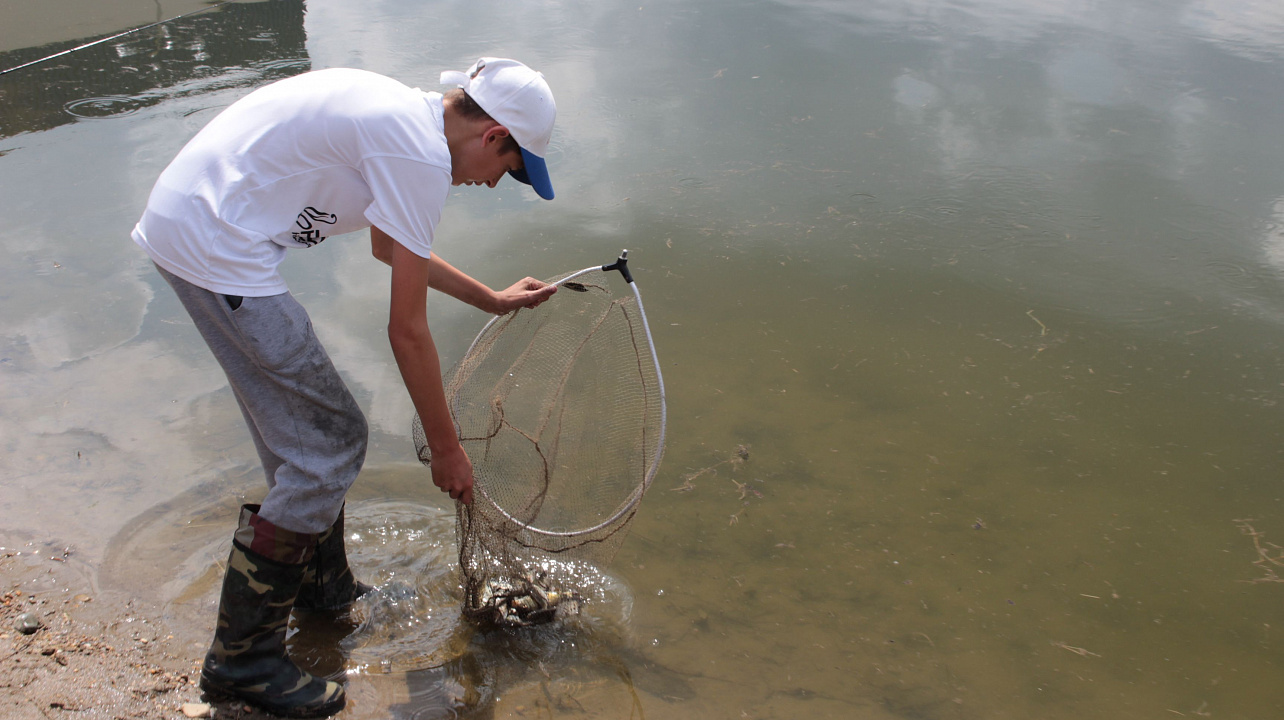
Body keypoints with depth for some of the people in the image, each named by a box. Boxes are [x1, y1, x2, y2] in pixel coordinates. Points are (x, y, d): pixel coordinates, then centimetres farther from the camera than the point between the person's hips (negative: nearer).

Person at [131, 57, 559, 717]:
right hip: (214, 247, -10)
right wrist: (446, 449, 0)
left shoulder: (405, 115, 14)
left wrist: (493, 299, 36)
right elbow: (407, 330, -12)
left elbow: (387, 246, 31)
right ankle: (243, 659, 5)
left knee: (309, 436, 19)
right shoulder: (422, 155, -16)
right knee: (329, 446, -5)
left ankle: (322, 589, 36)